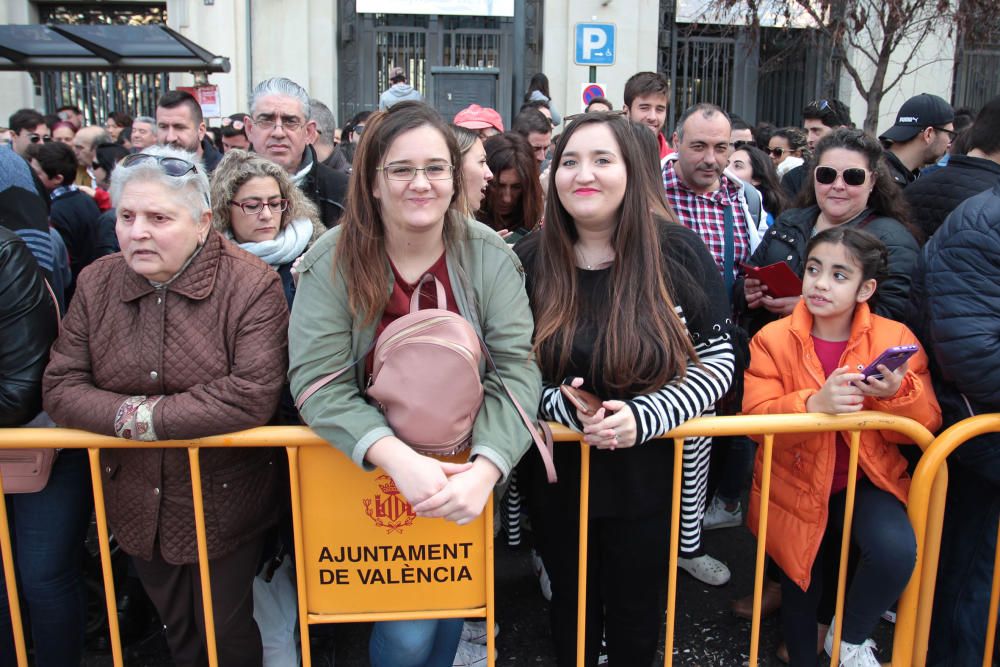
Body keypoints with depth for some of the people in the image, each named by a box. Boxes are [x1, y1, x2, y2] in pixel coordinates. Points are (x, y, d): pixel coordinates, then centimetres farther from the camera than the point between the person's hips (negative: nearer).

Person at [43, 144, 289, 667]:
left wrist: (147, 415, -23)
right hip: (137, 506, 5)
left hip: (223, 503, -4)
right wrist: (127, 414, -22)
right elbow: (60, 388, -4)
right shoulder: (96, 283, -3)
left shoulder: (252, 285, -19)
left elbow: (253, 395, -29)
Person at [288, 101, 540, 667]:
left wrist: (485, 467, -34)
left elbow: (517, 369, -18)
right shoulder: (334, 261, -15)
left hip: (465, 469, 2)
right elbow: (317, 379, -21)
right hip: (370, 467, -2)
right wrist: (397, 456, -35)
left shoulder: (489, 255, -12)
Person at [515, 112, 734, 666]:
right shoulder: (531, 260, -5)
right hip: (558, 479, 1)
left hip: (649, 478, -1)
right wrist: (563, 406, -22)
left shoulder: (679, 253, -10)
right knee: (571, 612, 22)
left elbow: (717, 362, -8)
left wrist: (642, 418, -23)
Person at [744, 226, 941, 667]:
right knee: (802, 591, 14)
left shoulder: (895, 338, -5)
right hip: (796, 486, 0)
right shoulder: (773, 339, -8)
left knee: (897, 550, -29)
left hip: (864, 482, 0)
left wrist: (897, 393, -28)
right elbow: (756, 418, -18)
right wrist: (814, 404, -36)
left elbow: (926, 424, -6)